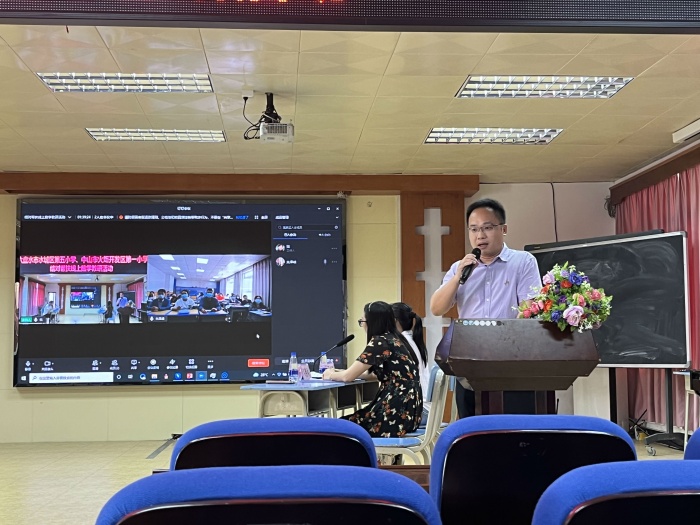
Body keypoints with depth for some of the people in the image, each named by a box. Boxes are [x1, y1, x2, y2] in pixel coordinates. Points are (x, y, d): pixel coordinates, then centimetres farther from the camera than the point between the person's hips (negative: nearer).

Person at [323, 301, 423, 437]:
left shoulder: (380, 342, -13)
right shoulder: (394, 339, 14)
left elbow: (348, 377, -10)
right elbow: (372, 373, 23)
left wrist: (330, 375, 10)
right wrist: (337, 372, 22)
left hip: (398, 413, -9)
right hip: (406, 409, 9)